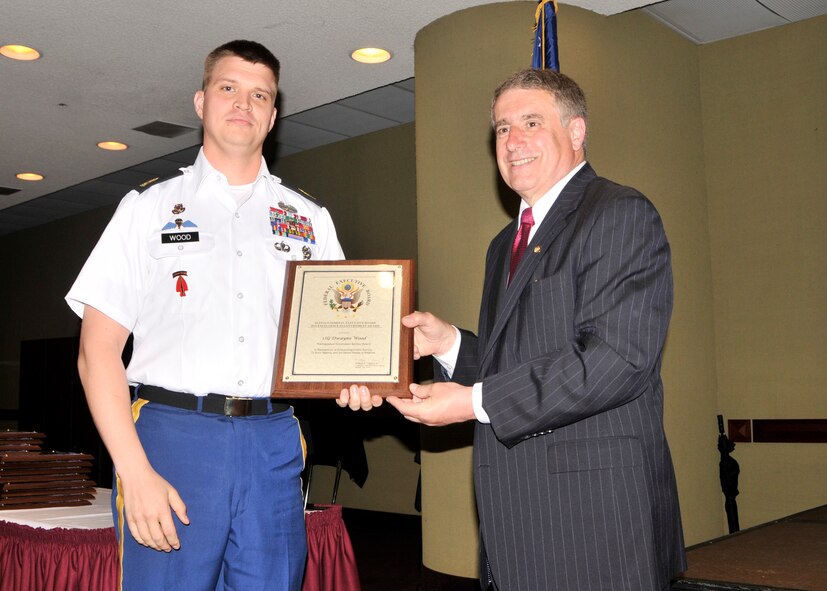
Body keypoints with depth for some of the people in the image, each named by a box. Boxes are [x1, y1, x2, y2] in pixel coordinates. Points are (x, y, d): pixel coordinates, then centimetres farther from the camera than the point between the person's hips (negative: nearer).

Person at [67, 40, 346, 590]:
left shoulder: (310, 220, 14)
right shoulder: (149, 209, 7)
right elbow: (97, 351, 0)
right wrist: (135, 473, -10)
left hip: (274, 447, 2)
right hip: (171, 436, -2)